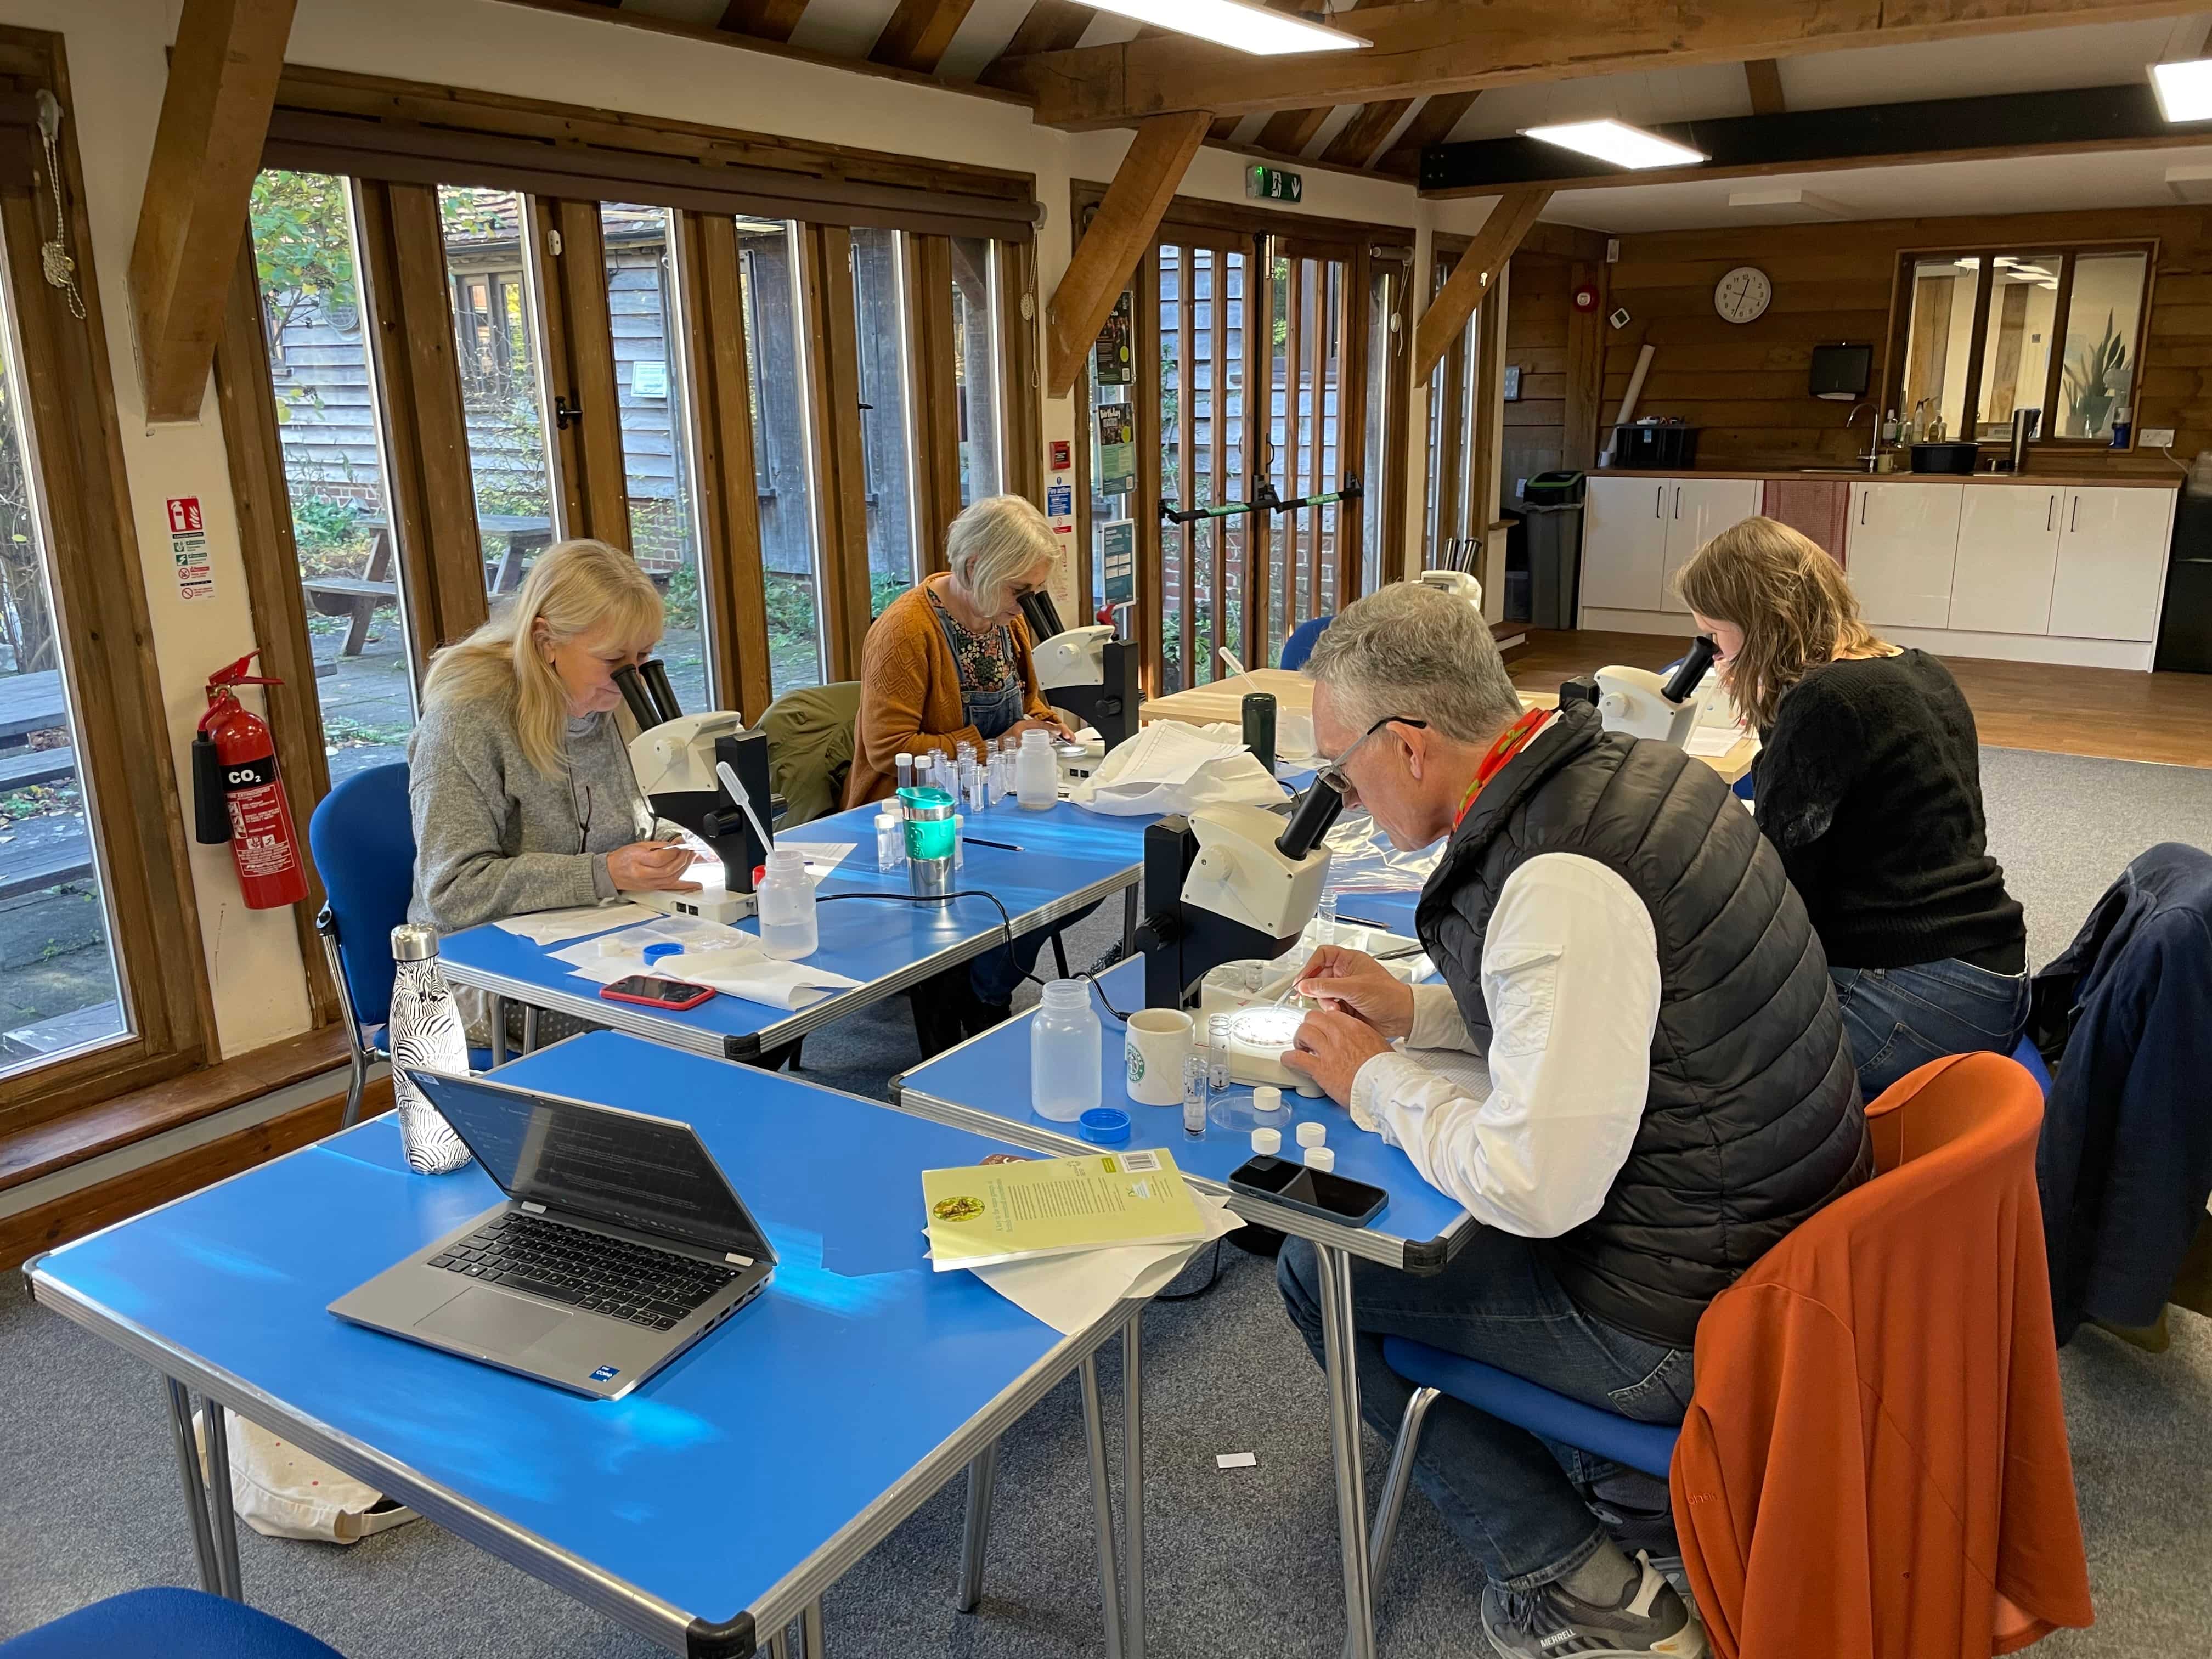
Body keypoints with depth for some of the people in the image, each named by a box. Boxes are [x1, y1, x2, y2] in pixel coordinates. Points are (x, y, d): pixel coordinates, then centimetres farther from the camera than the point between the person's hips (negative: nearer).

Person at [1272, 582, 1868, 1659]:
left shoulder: (1559, 884, -29)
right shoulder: (1635, 767, 0)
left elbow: (1536, 1188, -28)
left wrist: (1377, 1083, -12)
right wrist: (1418, 1011, 8)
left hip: (1692, 1320, -9)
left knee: (1317, 1269, 2)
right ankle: (1640, 1472, 25)